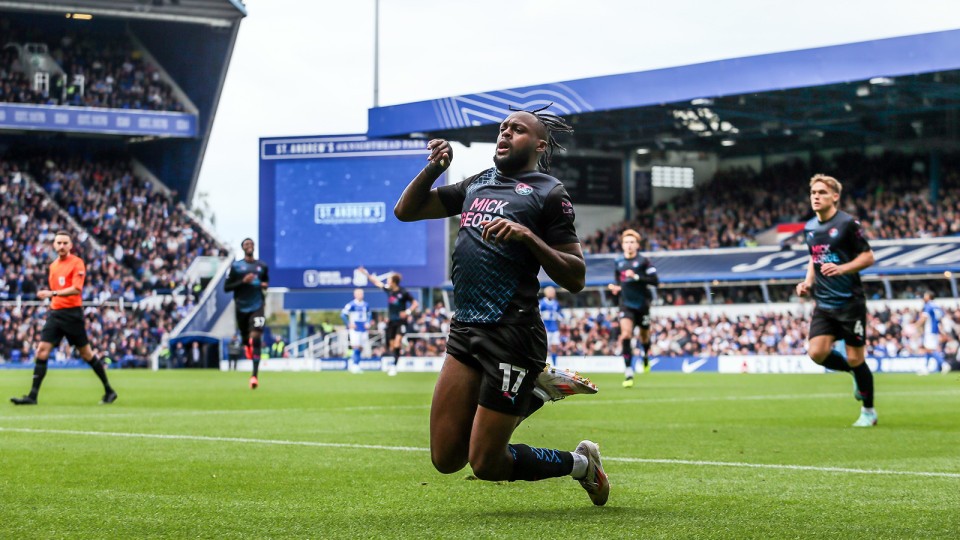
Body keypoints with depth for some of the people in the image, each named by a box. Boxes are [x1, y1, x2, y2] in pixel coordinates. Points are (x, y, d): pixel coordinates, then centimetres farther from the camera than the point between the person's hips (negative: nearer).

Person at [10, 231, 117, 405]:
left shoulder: (77, 263, -7)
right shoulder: (53, 265, 15)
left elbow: (76, 289, -20)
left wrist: (52, 293, -28)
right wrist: (52, 301, 15)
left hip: (72, 313, -6)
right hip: (55, 313, 6)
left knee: (86, 353, 2)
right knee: (42, 351, -5)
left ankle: (109, 391, 16)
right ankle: (33, 396, -7)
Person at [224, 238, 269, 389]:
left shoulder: (262, 266, 7)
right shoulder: (236, 266, -1)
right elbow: (226, 287, -4)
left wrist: (265, 285, 1)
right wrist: (243, 281, -17)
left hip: (257, 307, 0)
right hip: (241, 308, 0)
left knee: (256, 337, -17)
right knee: (245, 337, 15)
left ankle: (255, 375, -20)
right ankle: (247, 344, 58)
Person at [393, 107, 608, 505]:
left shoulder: (548, 193, -2)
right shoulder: (477, 185, 18)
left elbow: (575, 278, -7)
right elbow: (406, 210, 21)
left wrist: (528, 236, -19)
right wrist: (434, 168, 6)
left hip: (512, 335, -7)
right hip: (465, 330, 7)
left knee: (486, 465, -6)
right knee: (446, 459, 4)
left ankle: (581, 464, 19)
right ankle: (530, 395, 23)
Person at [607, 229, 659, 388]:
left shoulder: (643, 261, -7)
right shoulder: (618, 262, 6)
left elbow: (655, 281, -14)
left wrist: (636, 276, -23)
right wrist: (615, 287, -2)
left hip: (642, 304, -2)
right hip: (626, 305, 2)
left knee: (644, 336, 13)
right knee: (626, 335, -17)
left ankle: (646, 357, 50)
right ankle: (628, 373, -18)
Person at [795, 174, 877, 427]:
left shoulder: (847, 223, -10)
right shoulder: (809, 228, 10)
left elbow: (868, 256, -9)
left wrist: (842, 268, -22)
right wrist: (808, 282, 8)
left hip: (850, 301, -6)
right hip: (824, 303, 6)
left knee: (855, 359, -2)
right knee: (816, 352, -11)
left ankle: (868, 411, 17)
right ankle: (855, 373, 19)